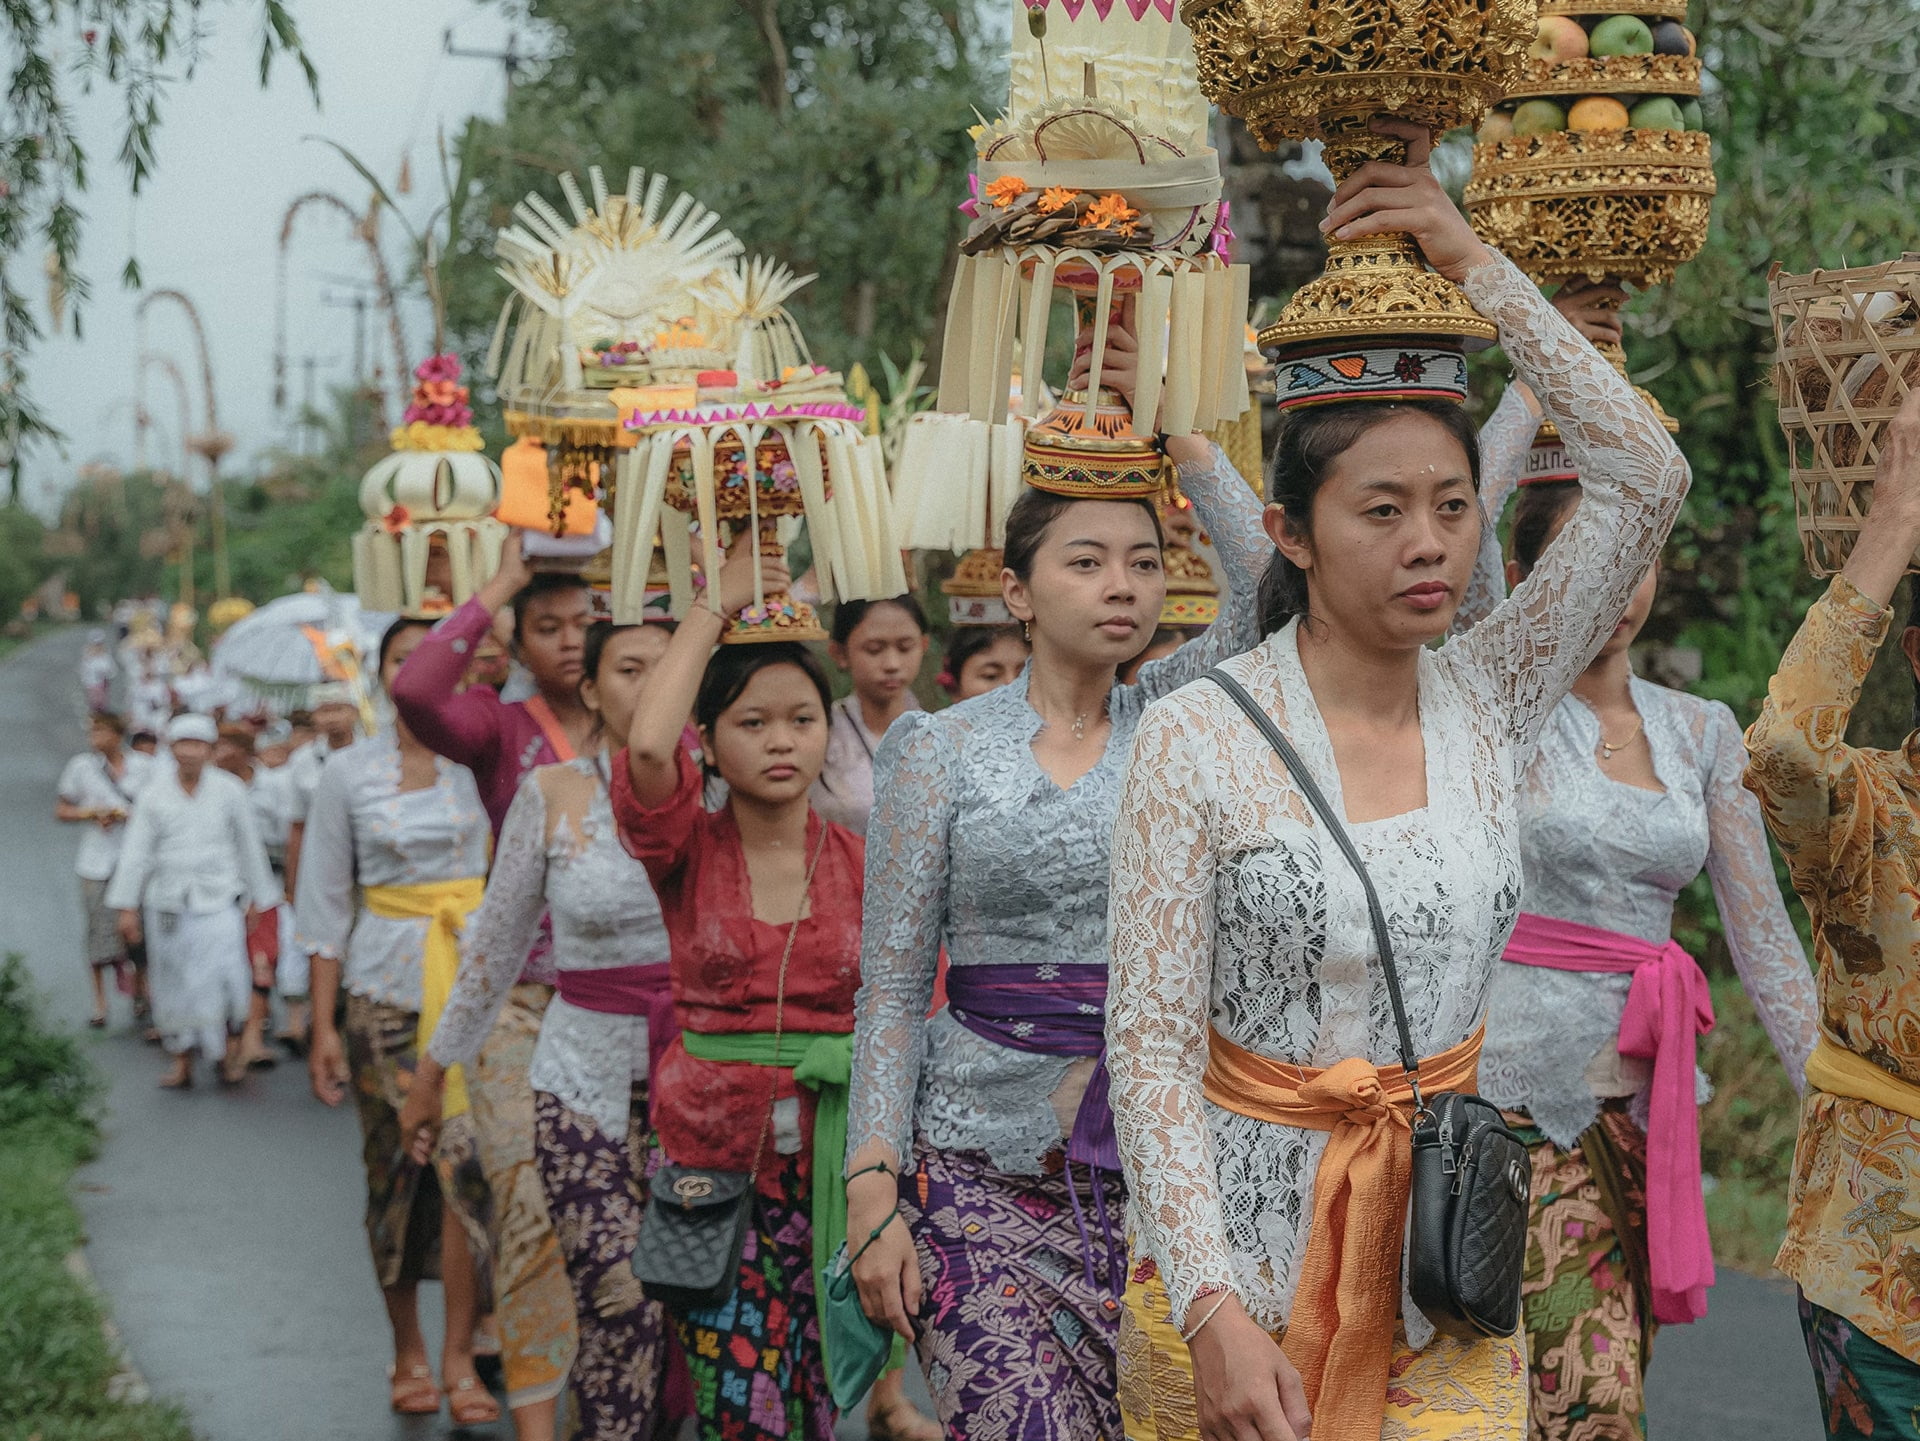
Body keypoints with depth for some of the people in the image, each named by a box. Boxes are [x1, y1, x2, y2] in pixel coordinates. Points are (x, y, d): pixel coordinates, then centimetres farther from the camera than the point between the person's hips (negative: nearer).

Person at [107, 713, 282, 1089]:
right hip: (167, 905, 2)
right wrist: (127, 906, 1)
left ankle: (230, 1053, 0)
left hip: (219, 901, -2)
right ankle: (182, 1063, 15)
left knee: (225, 976, -15)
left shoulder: (229, 790, 2)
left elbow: (249, 847, 9)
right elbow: (136, 852, 4)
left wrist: (259, 899, 11)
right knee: (174, 986, 5)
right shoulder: (154, 794, 4)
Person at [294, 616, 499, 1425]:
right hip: (385, 986, 1)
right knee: (395, 1168, 5)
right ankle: (408, 1352, 19)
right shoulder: (349, 773, 5)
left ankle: (460, 1359, -3)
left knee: (469, 1161, -10)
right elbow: (327, 902, 6)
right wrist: (323, 1025, 2)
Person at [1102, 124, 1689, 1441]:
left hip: (1449, 1245, 3)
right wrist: (1212, 1308, -21)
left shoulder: (1488, 702, 0)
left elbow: (1645, 479, -7)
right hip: (1242, 1236, -3)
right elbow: (1151, 1042, -12)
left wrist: (1472, 263, -7)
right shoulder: (1197, 738, -11)